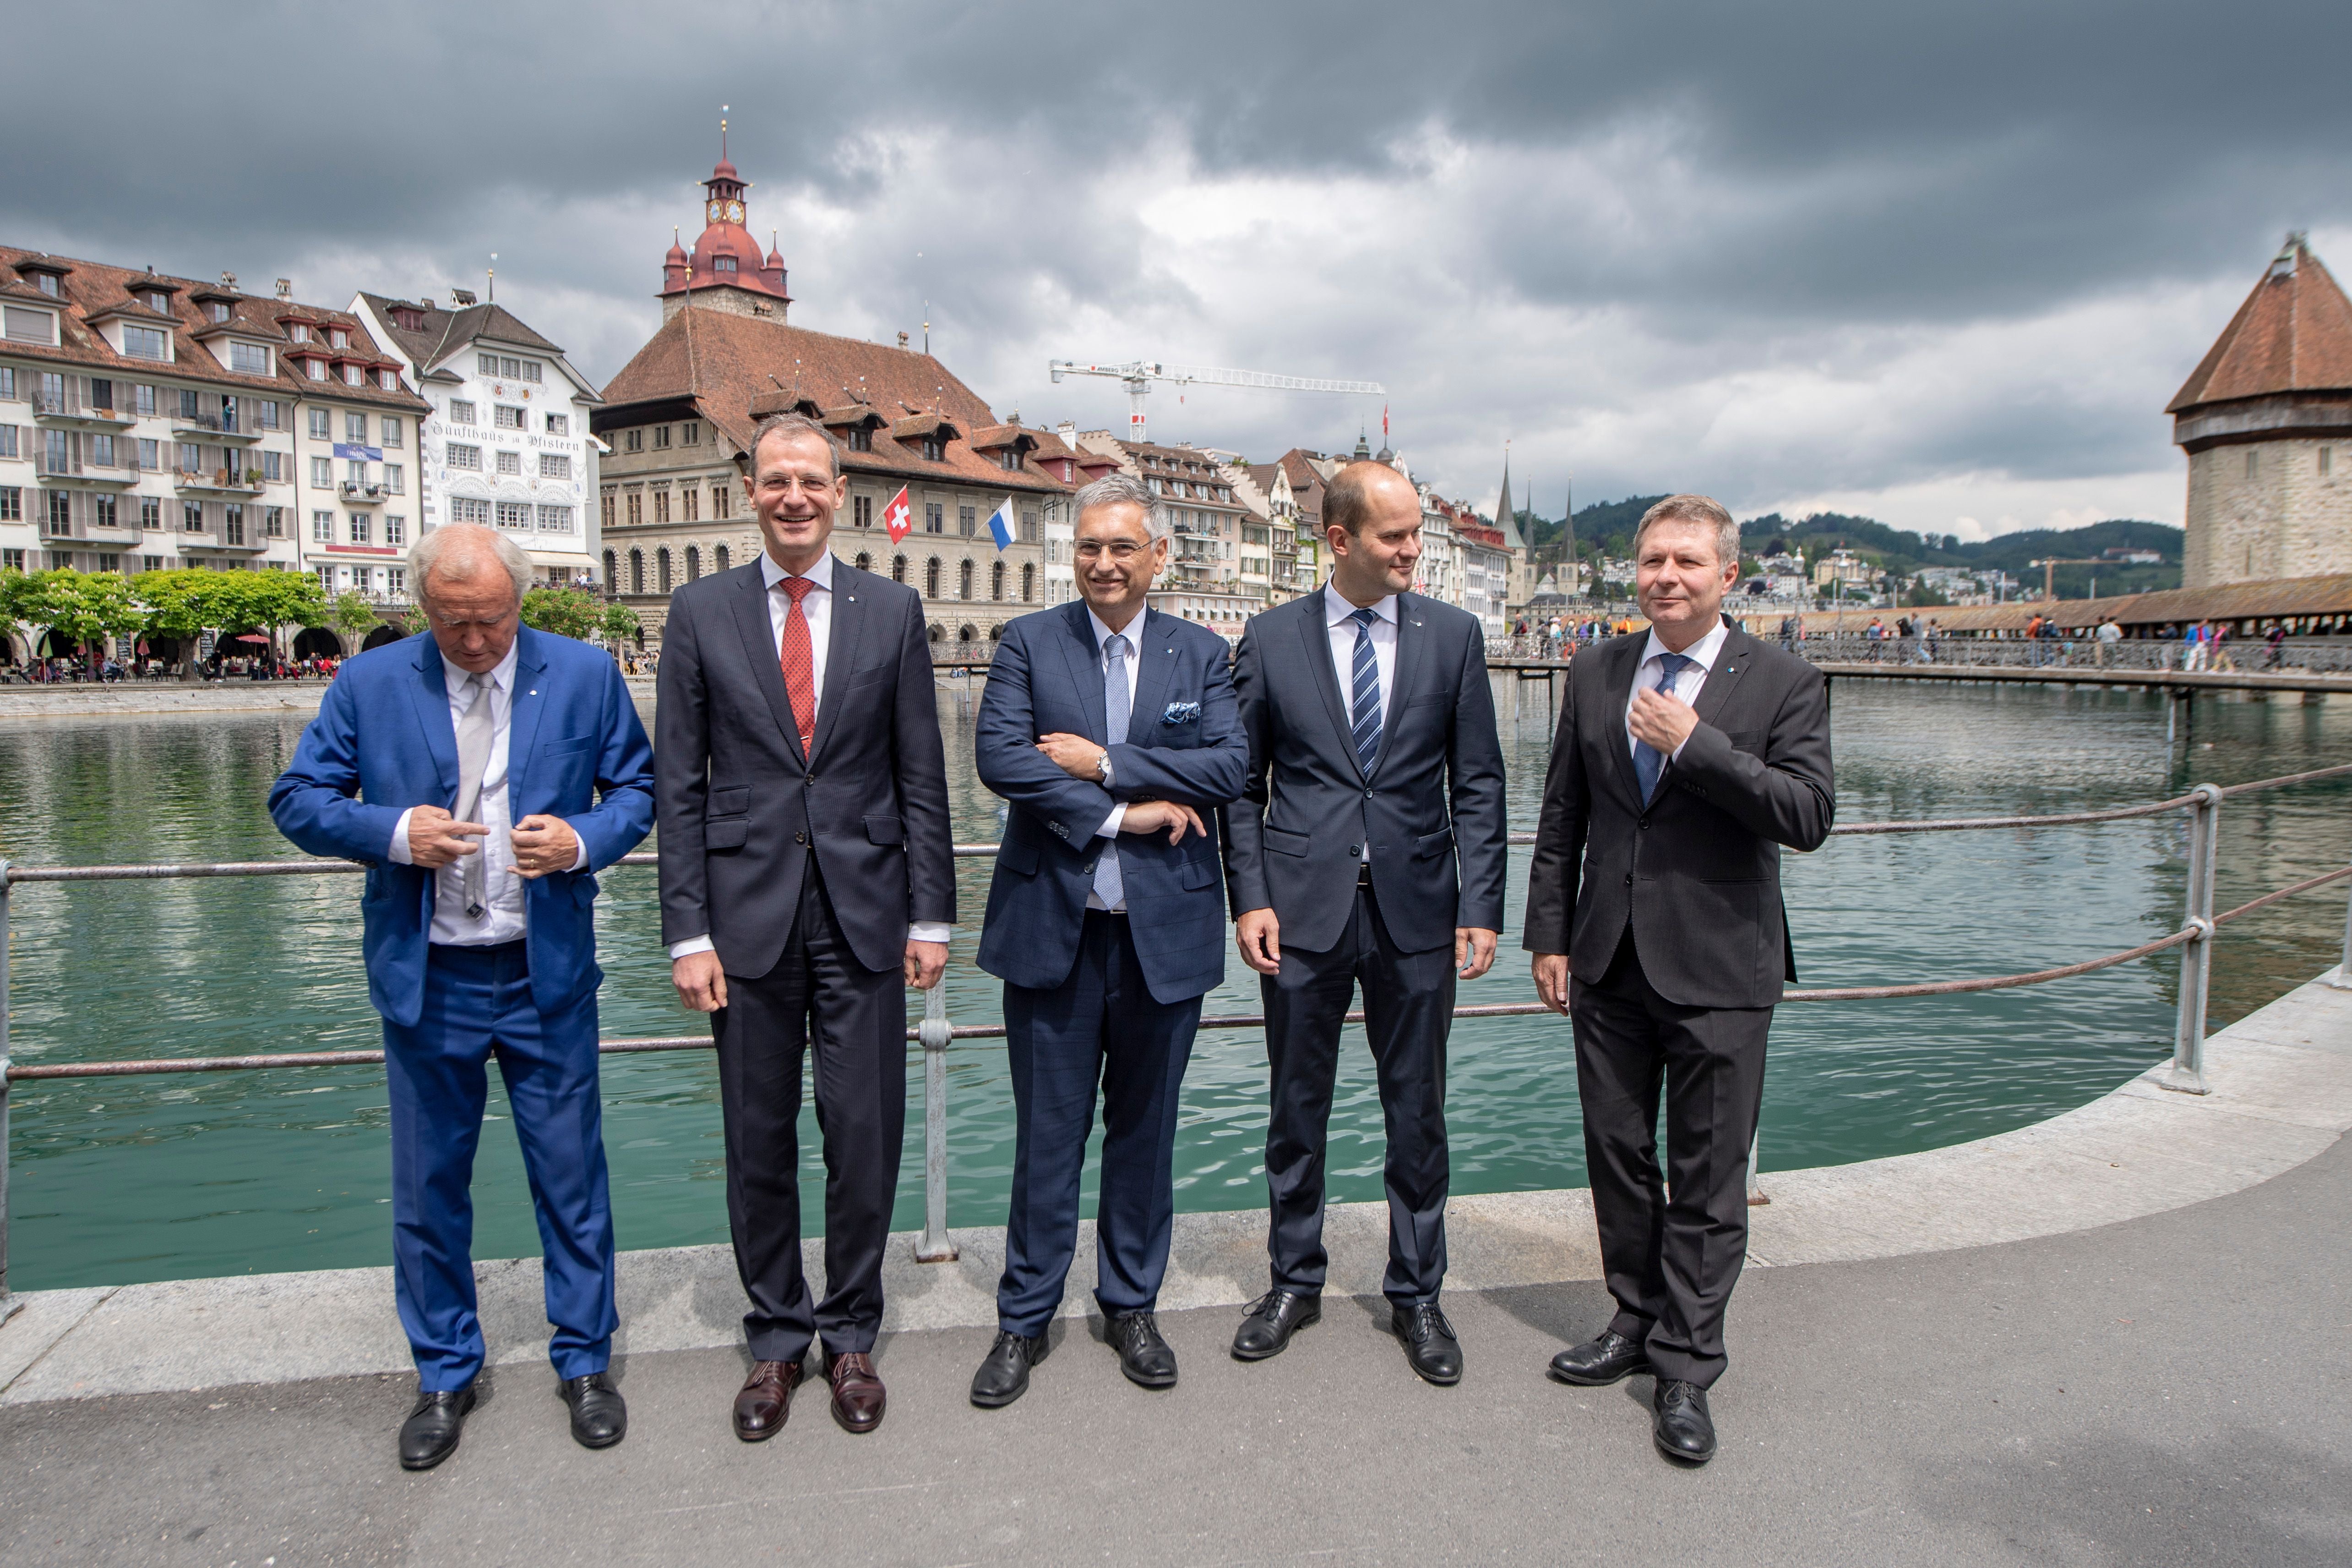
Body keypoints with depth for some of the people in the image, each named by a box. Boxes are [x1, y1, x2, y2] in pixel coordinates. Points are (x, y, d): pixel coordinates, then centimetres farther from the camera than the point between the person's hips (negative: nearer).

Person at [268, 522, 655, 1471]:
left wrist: (581, 840, -16)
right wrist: (394, 832, -17)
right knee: (428, 1186, 12)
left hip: (547, 974, -1)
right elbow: (297, 800, 2)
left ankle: (585, 1363, 26)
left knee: (571, 1177, 8)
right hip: (425, 978, 1)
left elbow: (636, 788, 4)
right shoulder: (369, 684, 0)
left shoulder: (585, 675, -1)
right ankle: (445, 1376, 32)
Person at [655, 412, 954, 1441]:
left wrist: (931, 914, 0)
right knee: (758, 1139, 10)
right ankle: (775, 1338, 28)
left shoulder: (892, 610, 4)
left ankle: (851, 1335, 26)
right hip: (749, 912, 0)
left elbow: (922, 777, 5)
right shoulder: (700, 613, 4)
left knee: (865, 1134, 6)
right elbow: (680, 786, 2)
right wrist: (688, 931, -4)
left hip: (864, 911, 0)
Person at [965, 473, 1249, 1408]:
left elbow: (1231, 766, -8)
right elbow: (998, 756, -12)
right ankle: (1025, 1319, 24)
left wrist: (1104, 762, -13)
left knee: (1145, 1127, 14)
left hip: (1164, 932, 2)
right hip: (1053, 927, -1)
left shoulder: (1201, 655, 7)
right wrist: (1121, 813, -15)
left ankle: (1131, 1305, 31)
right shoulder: (1028, 644, 3)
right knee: (1047, 1133, 7)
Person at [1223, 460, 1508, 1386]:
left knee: (1418, 1114, 10)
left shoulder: (1453, 634, 3)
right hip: (1304, 907, 0)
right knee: (1296, 1109, 12)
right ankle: (1294, 1281, 31)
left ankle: (1416, 1295, 28)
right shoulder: (1271, 638, 2)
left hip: (1416, 910, 1)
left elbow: (1479, 783, 3)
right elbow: (1244, 783, 4)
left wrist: (1481, 909, -4)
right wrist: (1249, 899, -6)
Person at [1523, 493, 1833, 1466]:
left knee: (1708, 1178, 4)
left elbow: (1809, 817, -15)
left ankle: (1685, 1370, 18)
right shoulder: (1595, 681, 7)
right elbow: (1560, 822, 10)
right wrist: (1549, 937, 6)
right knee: (1618, 1157, 14)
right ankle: (1637, 1322, 33)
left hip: (1719, 971, -4)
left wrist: (1695, 745, -20)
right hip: (1610, 965, 4)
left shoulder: (1784, 685, -4)